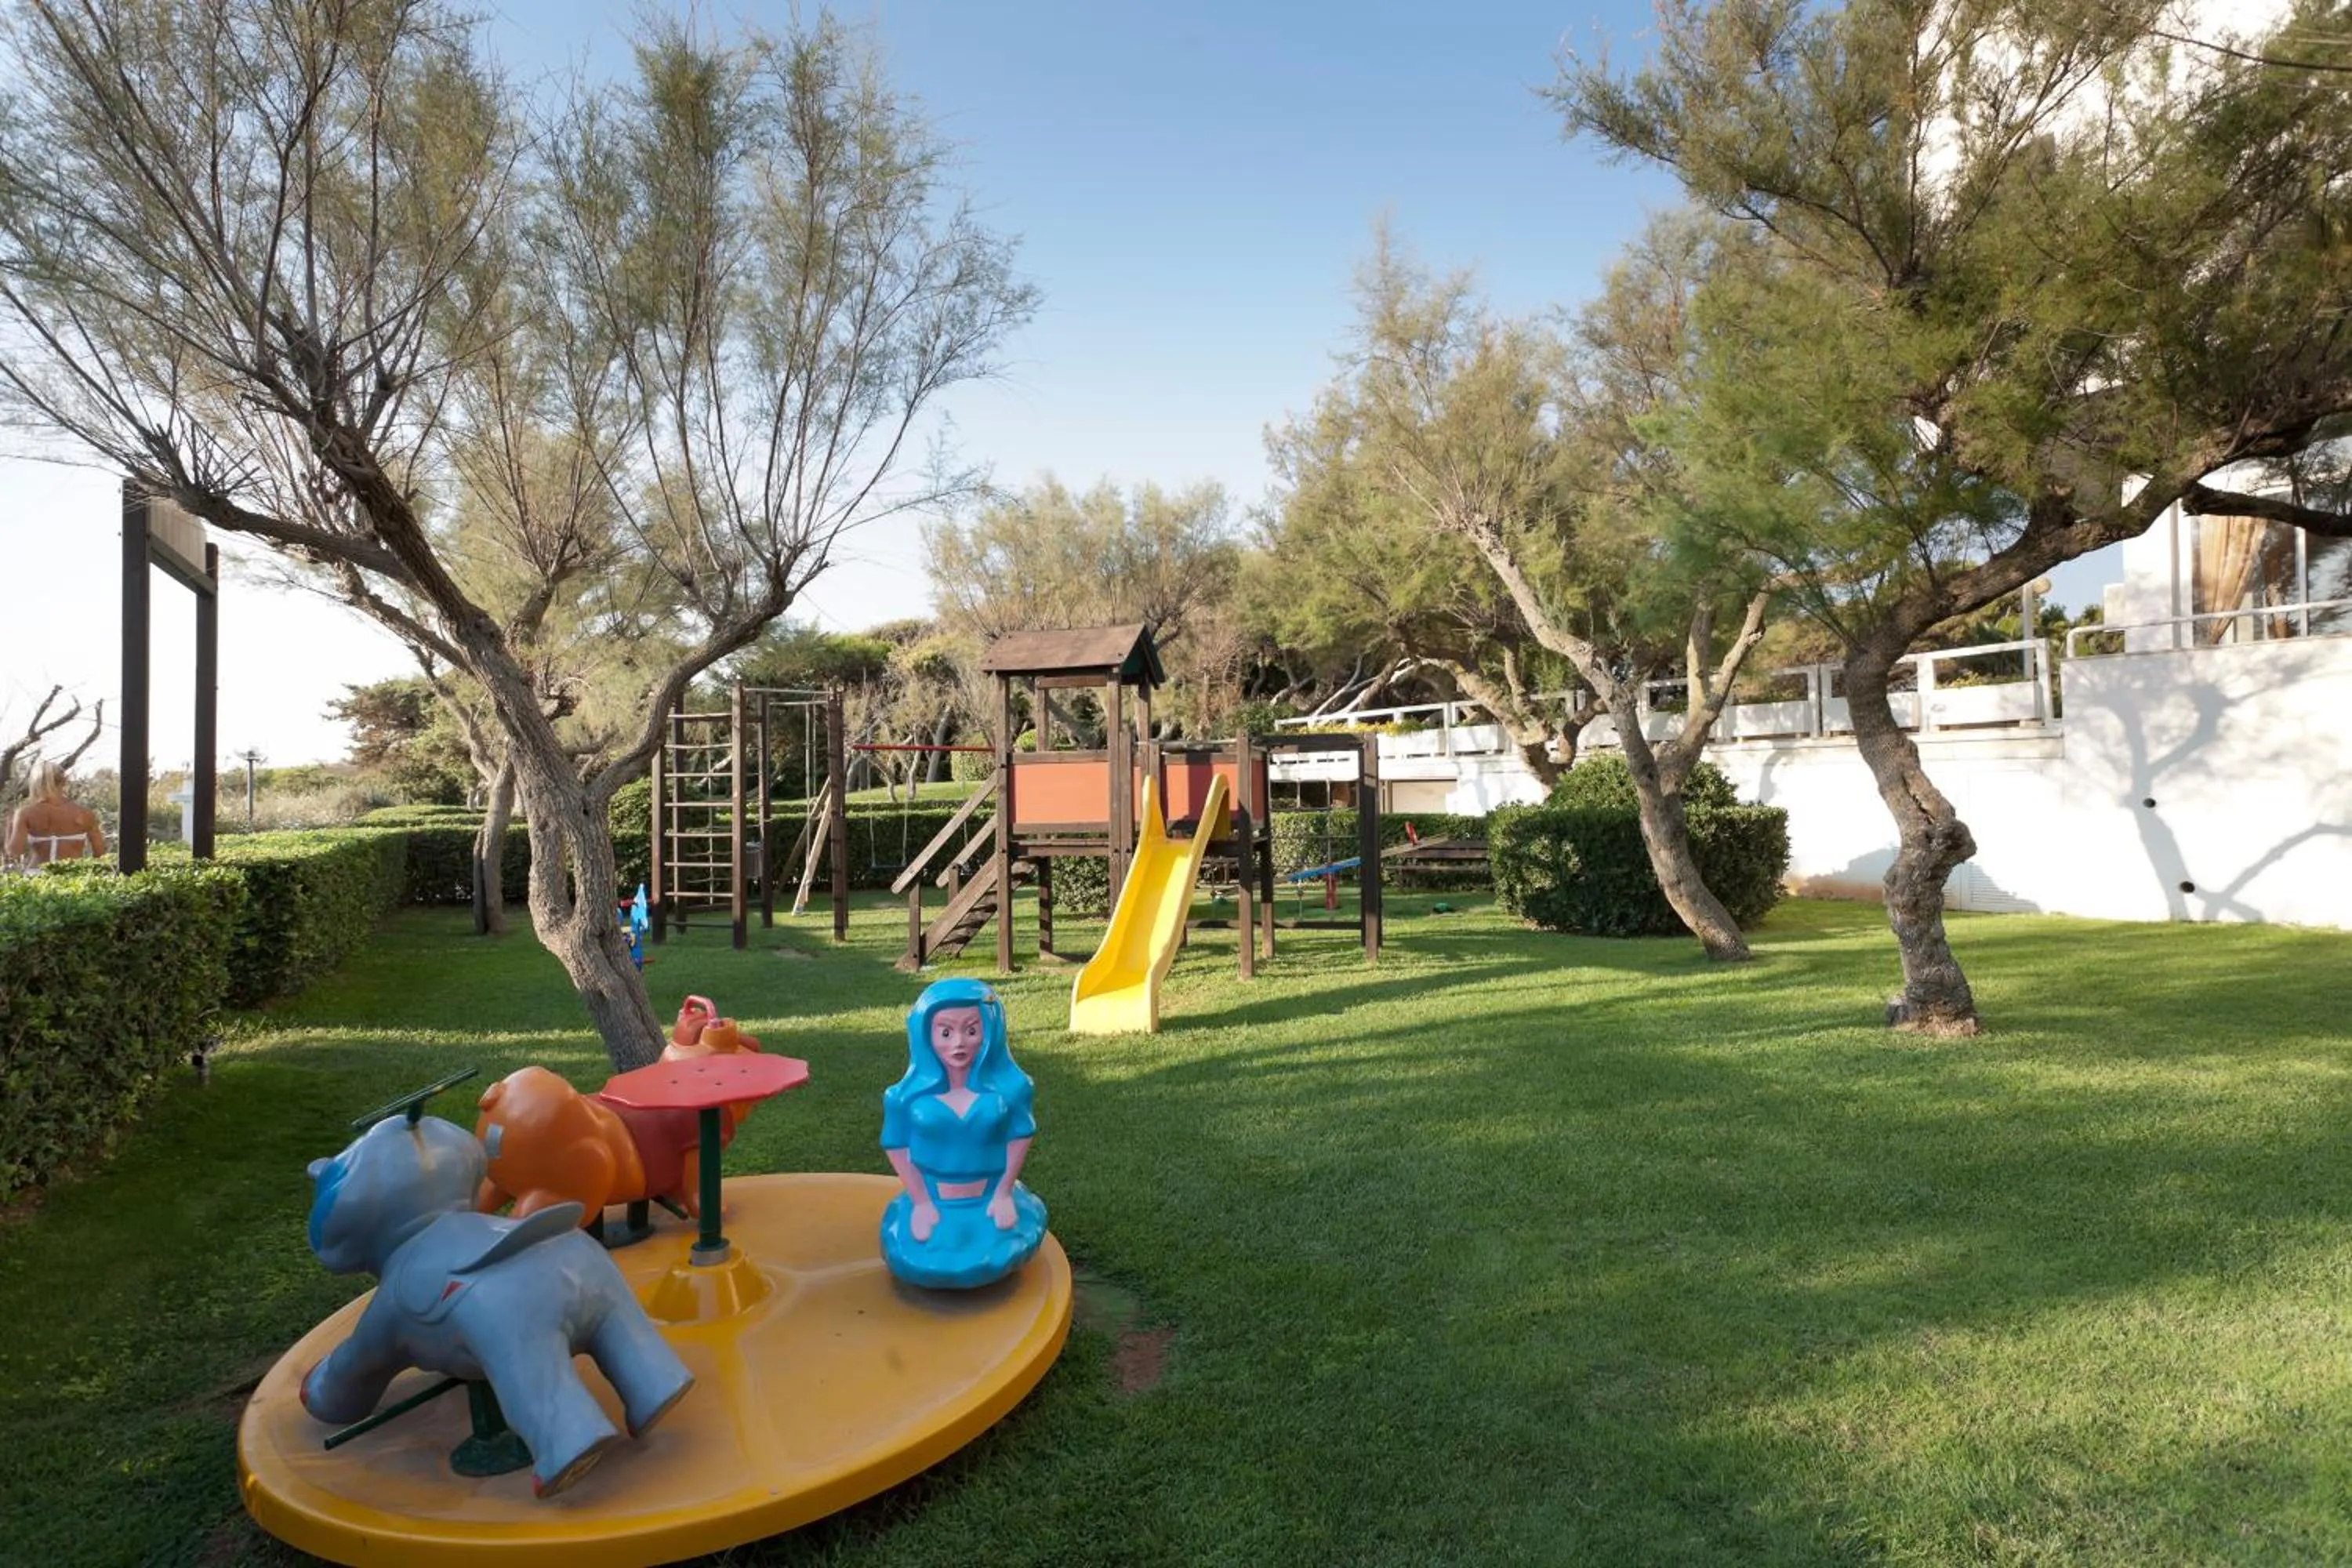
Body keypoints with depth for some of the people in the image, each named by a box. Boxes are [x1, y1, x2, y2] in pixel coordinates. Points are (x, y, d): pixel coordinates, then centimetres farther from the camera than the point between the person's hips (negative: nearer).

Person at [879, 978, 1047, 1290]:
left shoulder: (1008, 1087, -12)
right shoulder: (909, 1095, -12)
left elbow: (1020, 1137, -2)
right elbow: (897, 1147, -4)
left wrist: (1003, 1194, -5)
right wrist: (921, 1203, -7)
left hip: (990, 1200, 0)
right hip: (932, 1203, 0)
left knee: (995, 1258, -16)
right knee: (919, 1263, -15)